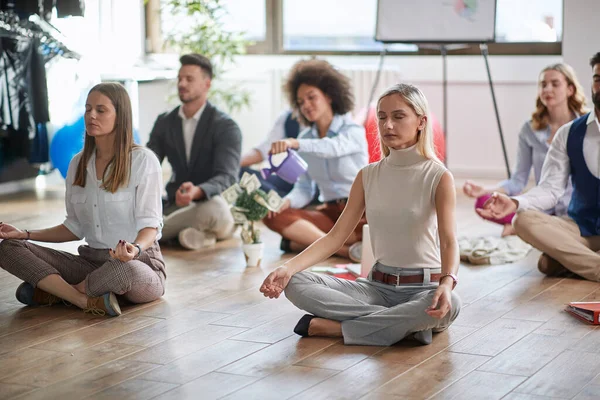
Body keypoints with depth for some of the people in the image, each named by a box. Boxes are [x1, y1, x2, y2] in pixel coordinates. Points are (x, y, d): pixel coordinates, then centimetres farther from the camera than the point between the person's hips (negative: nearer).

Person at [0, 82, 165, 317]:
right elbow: (75, 228, 16)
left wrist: (135, 248, -34)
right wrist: (25, 234, 4)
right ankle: (87, 301, -27)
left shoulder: (143, 160, -6)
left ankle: (54, 291, -13)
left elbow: (149, 224, -11)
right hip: (91, 261, 5)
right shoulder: (78, 164, 11)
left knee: (125, 270, -43)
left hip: (140, 263, -5)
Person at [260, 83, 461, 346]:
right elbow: (336, 236, 1)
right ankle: (407, 322, -20)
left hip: (424, 287, -4)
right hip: (378, 285, 4)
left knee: (450, 304, -40)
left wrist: (447, 283, -42)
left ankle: (331, 327, -26)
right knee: (296, 284, -17)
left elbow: (449, 242, -19)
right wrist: (288, 268, -15)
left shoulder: (438, 177, -7)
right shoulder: (368, 176, 7)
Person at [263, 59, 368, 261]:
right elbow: (305, 188, 7)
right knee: (273, 216, -21)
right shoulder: (305, 138, 11)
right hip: (330, 212, 4)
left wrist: (294, 144, -48)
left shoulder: (353, 131, -5)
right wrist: (286, 202, -17)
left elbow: (333, 148, -30)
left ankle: (305, 241, -28)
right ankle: (345, 249, -28)